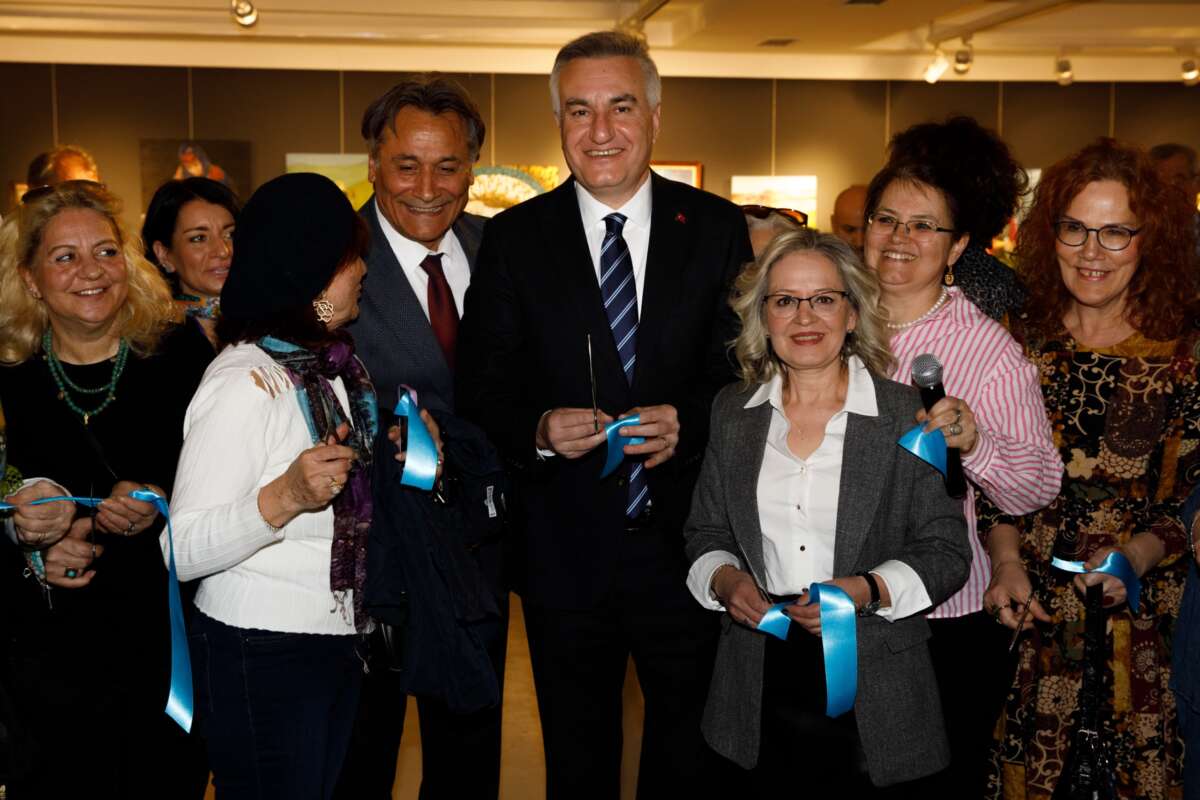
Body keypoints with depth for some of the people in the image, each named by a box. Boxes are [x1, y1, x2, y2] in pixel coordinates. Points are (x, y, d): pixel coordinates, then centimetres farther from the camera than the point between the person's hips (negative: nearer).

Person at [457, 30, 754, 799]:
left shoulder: (717, 228, 0)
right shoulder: (514, 238, -1)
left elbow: (747, 373, -1)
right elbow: (481, 389, -2)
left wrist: (687, 421, -20)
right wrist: (539, 430, -21)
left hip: (687, 540, 0)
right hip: (565, 553, 0)